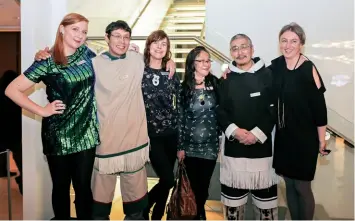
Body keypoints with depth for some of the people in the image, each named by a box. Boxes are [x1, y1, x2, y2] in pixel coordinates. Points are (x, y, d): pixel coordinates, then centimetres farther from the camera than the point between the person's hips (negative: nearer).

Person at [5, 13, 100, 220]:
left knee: (84, 185, 9)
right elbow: (12, 90, -9)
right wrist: (42, 110, -12)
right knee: (61, 186, 13)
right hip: (58, 135, -3)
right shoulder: (47, 62, -8)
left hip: (86, 133, 3)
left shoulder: (86, 53, 5)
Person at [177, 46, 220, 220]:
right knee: (194, 185, 9)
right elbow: (180, 118, -2)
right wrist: (180, 146, -2)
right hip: (190, 145, -1)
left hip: (210, 145, 1)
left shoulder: (215, 84, -2)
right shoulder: (184, 87, -4)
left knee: (204, 184, 10)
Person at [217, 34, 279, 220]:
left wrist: (258, 133, -14)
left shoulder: (267, 75, 0)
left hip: (261, 145, -2)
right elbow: (219, 110, 3)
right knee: (233, 194, 11)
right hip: (233, 145, 2)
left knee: (265, 195, 6)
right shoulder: (226, 78, 6)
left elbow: (274, 109, -4)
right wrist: (233, 130, -12)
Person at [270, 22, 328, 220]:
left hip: (304, 137, -4)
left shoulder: (309, 69, -14)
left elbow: (319, 107, -11)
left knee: (302, 186, 7)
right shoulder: (275, 66, 0)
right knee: (289, 184, 16)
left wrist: (322, 140, -7)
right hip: (282, 136, 5)